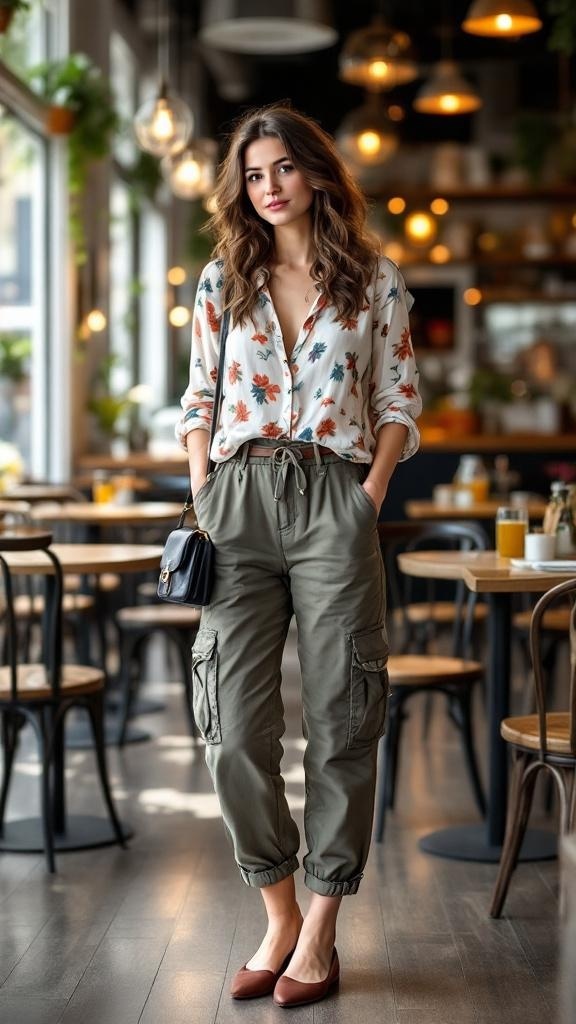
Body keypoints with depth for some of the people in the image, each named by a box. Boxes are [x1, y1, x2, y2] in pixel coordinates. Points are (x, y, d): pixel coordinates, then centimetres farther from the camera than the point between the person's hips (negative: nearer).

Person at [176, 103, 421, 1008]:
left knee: (341, 719, -1)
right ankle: (279, 916, 13)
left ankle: (321, 929, 10)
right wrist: (202, 495, 2)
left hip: (334, 501, -2)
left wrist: (373, 494, -4)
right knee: (235, 723, -3)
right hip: (238, 501, 2)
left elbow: (399, 402, 8)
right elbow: (199, 399, 14)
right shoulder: (222, 279, 14)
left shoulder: (374, 279, 9)